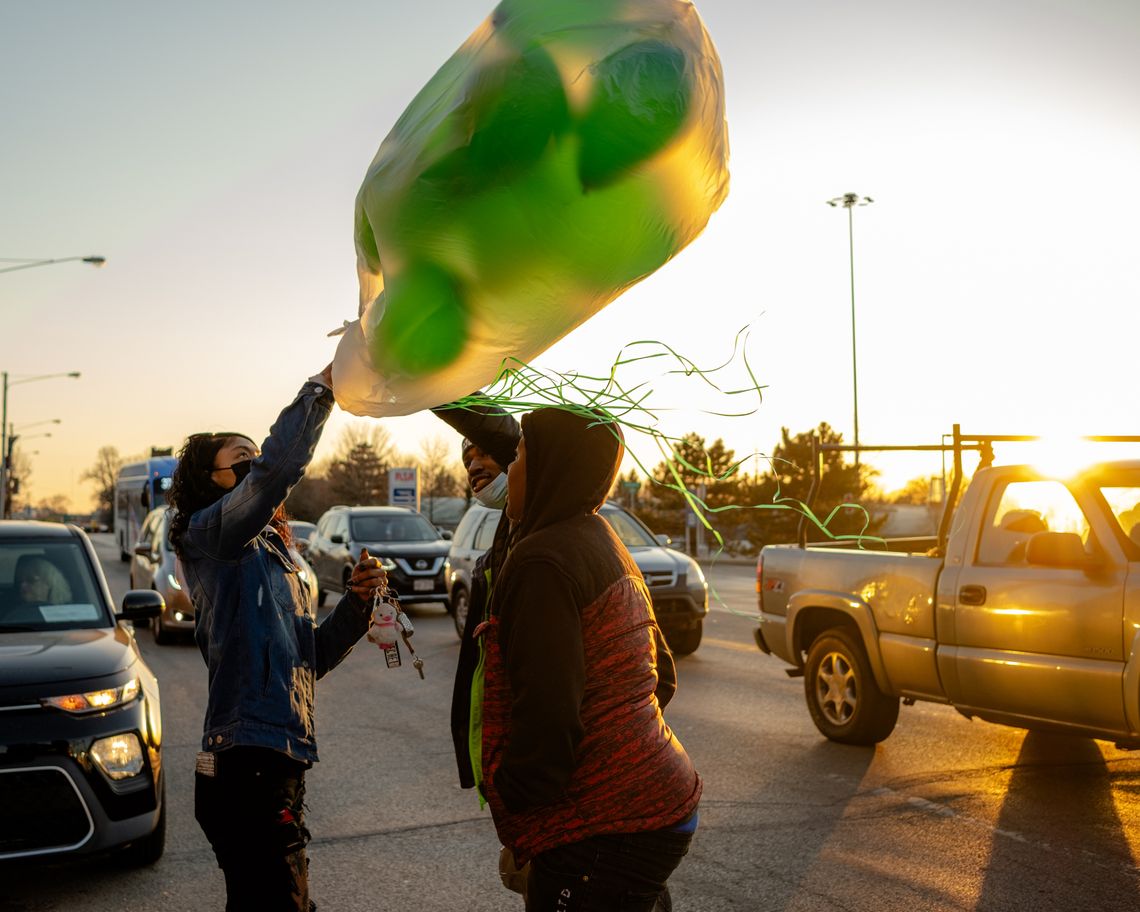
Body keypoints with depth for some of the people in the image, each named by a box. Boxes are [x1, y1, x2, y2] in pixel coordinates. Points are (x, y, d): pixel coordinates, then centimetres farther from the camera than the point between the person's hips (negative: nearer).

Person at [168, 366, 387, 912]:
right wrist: (323, 385, -22)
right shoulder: (211, 534, -6)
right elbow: (276, 470, -26)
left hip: (276, 768, 10)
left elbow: (310, 659, 20)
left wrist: (356, 602, 4)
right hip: (248, 769, -9)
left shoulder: (268, 553, 22)